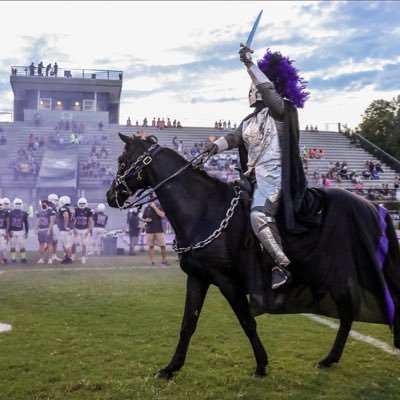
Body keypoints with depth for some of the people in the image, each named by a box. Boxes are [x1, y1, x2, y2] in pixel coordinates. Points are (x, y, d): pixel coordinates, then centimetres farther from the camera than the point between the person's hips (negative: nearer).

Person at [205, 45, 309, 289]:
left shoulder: (279, 111, 1)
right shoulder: (248, 122, 23)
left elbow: (267, 88, -14)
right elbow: (234, 138, 13)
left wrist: (250, 64, -15)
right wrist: (217, 145, -6)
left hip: (274, 173, -10)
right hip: (255, 176, 10)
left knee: (259, 215, -29)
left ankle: (282, 264, -23)